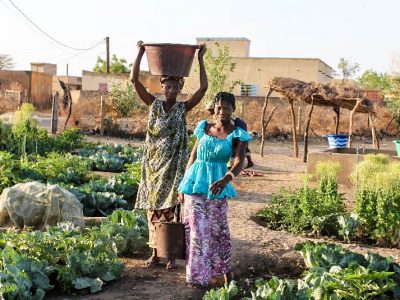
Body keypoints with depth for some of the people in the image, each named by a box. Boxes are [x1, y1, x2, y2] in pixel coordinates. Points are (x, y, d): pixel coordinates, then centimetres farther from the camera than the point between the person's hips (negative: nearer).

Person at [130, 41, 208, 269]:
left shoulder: (183, 108, 1)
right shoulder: (154, 104, 4)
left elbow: (204, 88, -8)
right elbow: (134, 80, -2)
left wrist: (200, 59, -8)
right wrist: (140, 53, -6)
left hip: (174, 165, -1)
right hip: (154, 163, 2)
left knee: (171, 208, 0)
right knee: (154, 208, 6)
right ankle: (156, 252, 16)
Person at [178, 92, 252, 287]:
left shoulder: (237, 135, -4)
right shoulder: (203, 128, 6)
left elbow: (239, 161, -18)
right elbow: (193, 157, 12)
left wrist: (225, 179, -38)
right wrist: (184, 184, 13)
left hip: (216, 186, -2)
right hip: (194, 183, 3)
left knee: (218, 229, 8)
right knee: (196, 230, 5)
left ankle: (225, 268, 27)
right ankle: (197, 275, 14)